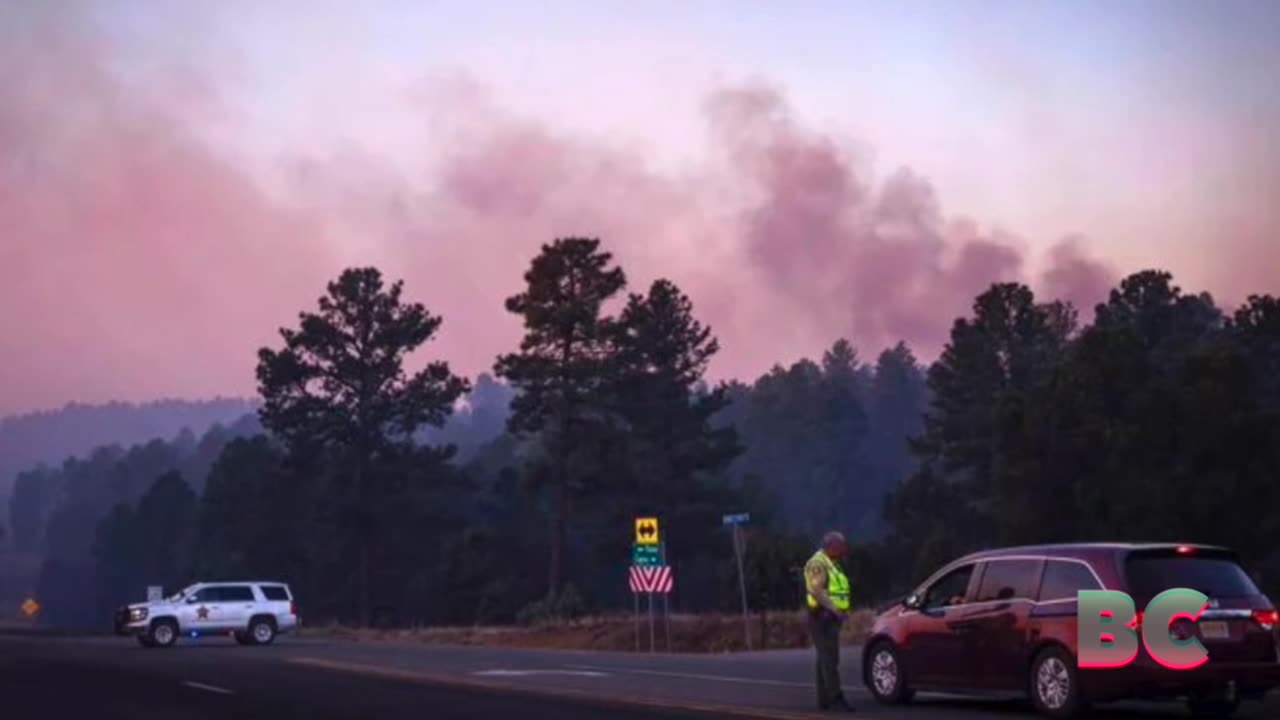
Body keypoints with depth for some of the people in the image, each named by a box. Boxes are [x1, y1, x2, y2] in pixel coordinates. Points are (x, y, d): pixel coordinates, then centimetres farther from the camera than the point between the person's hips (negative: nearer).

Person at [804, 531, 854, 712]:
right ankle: (836, 699, -20)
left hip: (831, 617, 10)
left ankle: (824, 700, 15)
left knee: (825, 659, 11)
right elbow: (817, 591, -24)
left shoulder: (832, 564, 19)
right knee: (830, 659, -15)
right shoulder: (818, 564, -13)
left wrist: (841, 611, 11)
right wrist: (834, 610, -28)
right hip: (823, 617, -10)